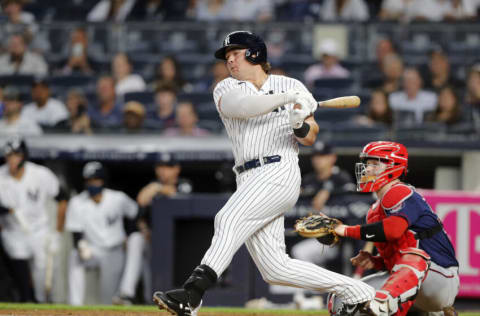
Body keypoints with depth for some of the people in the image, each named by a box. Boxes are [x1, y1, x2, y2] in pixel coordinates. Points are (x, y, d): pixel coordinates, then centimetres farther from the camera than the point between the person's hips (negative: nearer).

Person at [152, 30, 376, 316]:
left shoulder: (290, 85, 11)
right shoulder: (226, 89, 16)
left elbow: (311, 138, 11)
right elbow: (241, 106, -9)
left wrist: (300, 125, -12)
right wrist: (287, 98, -18)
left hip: (280, 172, -5)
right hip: (249, 181, 5)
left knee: (229, 219, -29)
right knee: (275, 269, -2)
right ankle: (356, 291, 10)